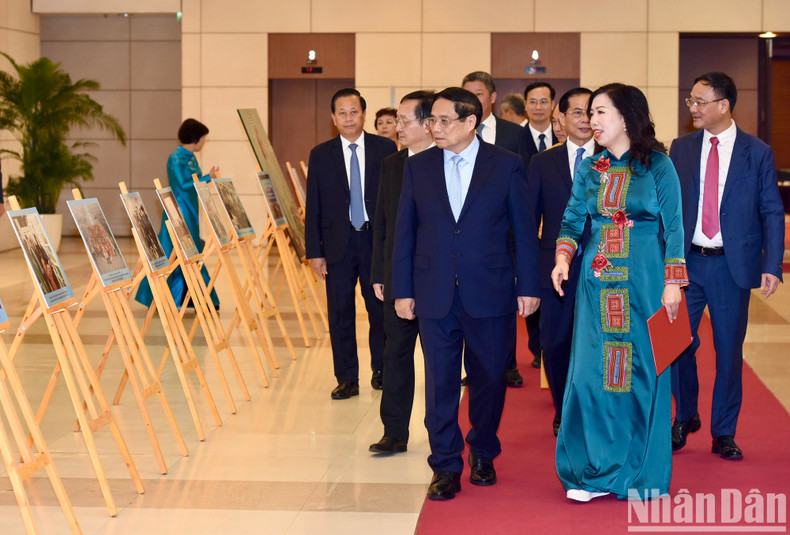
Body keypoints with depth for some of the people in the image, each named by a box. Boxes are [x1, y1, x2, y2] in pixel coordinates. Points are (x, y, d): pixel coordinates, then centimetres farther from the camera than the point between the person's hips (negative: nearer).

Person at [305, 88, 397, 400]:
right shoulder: (321, 155, 4)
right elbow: (313, 207, 5)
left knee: (381, 308, 7)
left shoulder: (386, 149, 2)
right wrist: (314, 251, -1)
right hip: (338, 243, 1)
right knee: (340, 313, 3)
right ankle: (347, 379, 11)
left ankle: (381, 370, 24)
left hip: (378, 241, 0)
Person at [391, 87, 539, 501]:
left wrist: (527, 287, -2)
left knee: (488, 378, 9)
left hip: (490, 294, -1)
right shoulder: (418, 167, 5)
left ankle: (482, 454, 30)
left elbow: (524, 230, 1)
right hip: (435, 295, 1)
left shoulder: (506, 165, -1)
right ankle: (445, 467, 12)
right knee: (440, 382, 2)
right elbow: (405, 232, 7)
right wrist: (403, 290, 2)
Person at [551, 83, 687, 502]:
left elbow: (673, 228, -2)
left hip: (643, 280, -3)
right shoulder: (589, 169, 9)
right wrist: (563, 257, -9)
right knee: (591, 369, 1)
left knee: (642, 370, 2)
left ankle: (642, 471, 14)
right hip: (597, 280, 3)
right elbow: (573, 219, 10)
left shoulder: (658, 166, -2)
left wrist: (672, 284, -7)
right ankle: (596, 468, 12)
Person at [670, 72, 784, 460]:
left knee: (729, 349, 5)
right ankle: (685, 417, 26)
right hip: (686, 263, 2)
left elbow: (772, 213, 0)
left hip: (733, 265, -2)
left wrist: (772, 265, -9)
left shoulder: (757, 153, 0)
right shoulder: (681, 149, 6)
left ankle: (724, 433, 17)